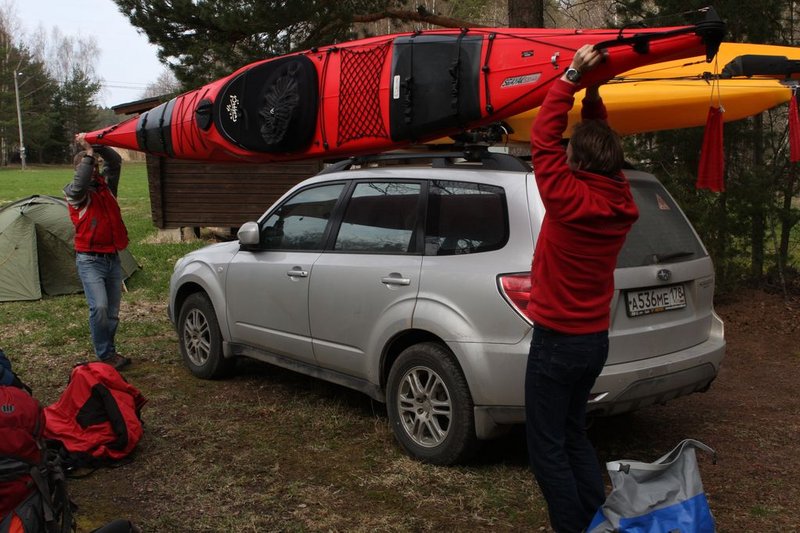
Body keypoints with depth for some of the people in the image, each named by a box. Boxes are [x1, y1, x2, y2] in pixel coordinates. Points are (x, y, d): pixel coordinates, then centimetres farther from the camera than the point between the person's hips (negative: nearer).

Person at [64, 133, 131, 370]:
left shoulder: (106, 184, 11)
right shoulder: (73, 192, -5)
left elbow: (115, 161, 3)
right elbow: (80, 185, -27)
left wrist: (95, 145, -9)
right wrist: (88, 153, -22)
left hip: (112, 259, 6)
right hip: (90, 260, -5)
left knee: (112, 312, 10)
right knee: (99, 308, -18)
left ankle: (110, 352, 22)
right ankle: (105, 356, -8)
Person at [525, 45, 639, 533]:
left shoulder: (570, 199, -22)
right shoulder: (621, 202, -2)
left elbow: (544, 140, -15)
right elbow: (601, 144, 12)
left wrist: (572, 78, -12)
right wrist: (592, 91, 9)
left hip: (558, 341, -8)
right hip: (596, 339, 8)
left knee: (547, 447, 4)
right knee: (574, 435, 22)